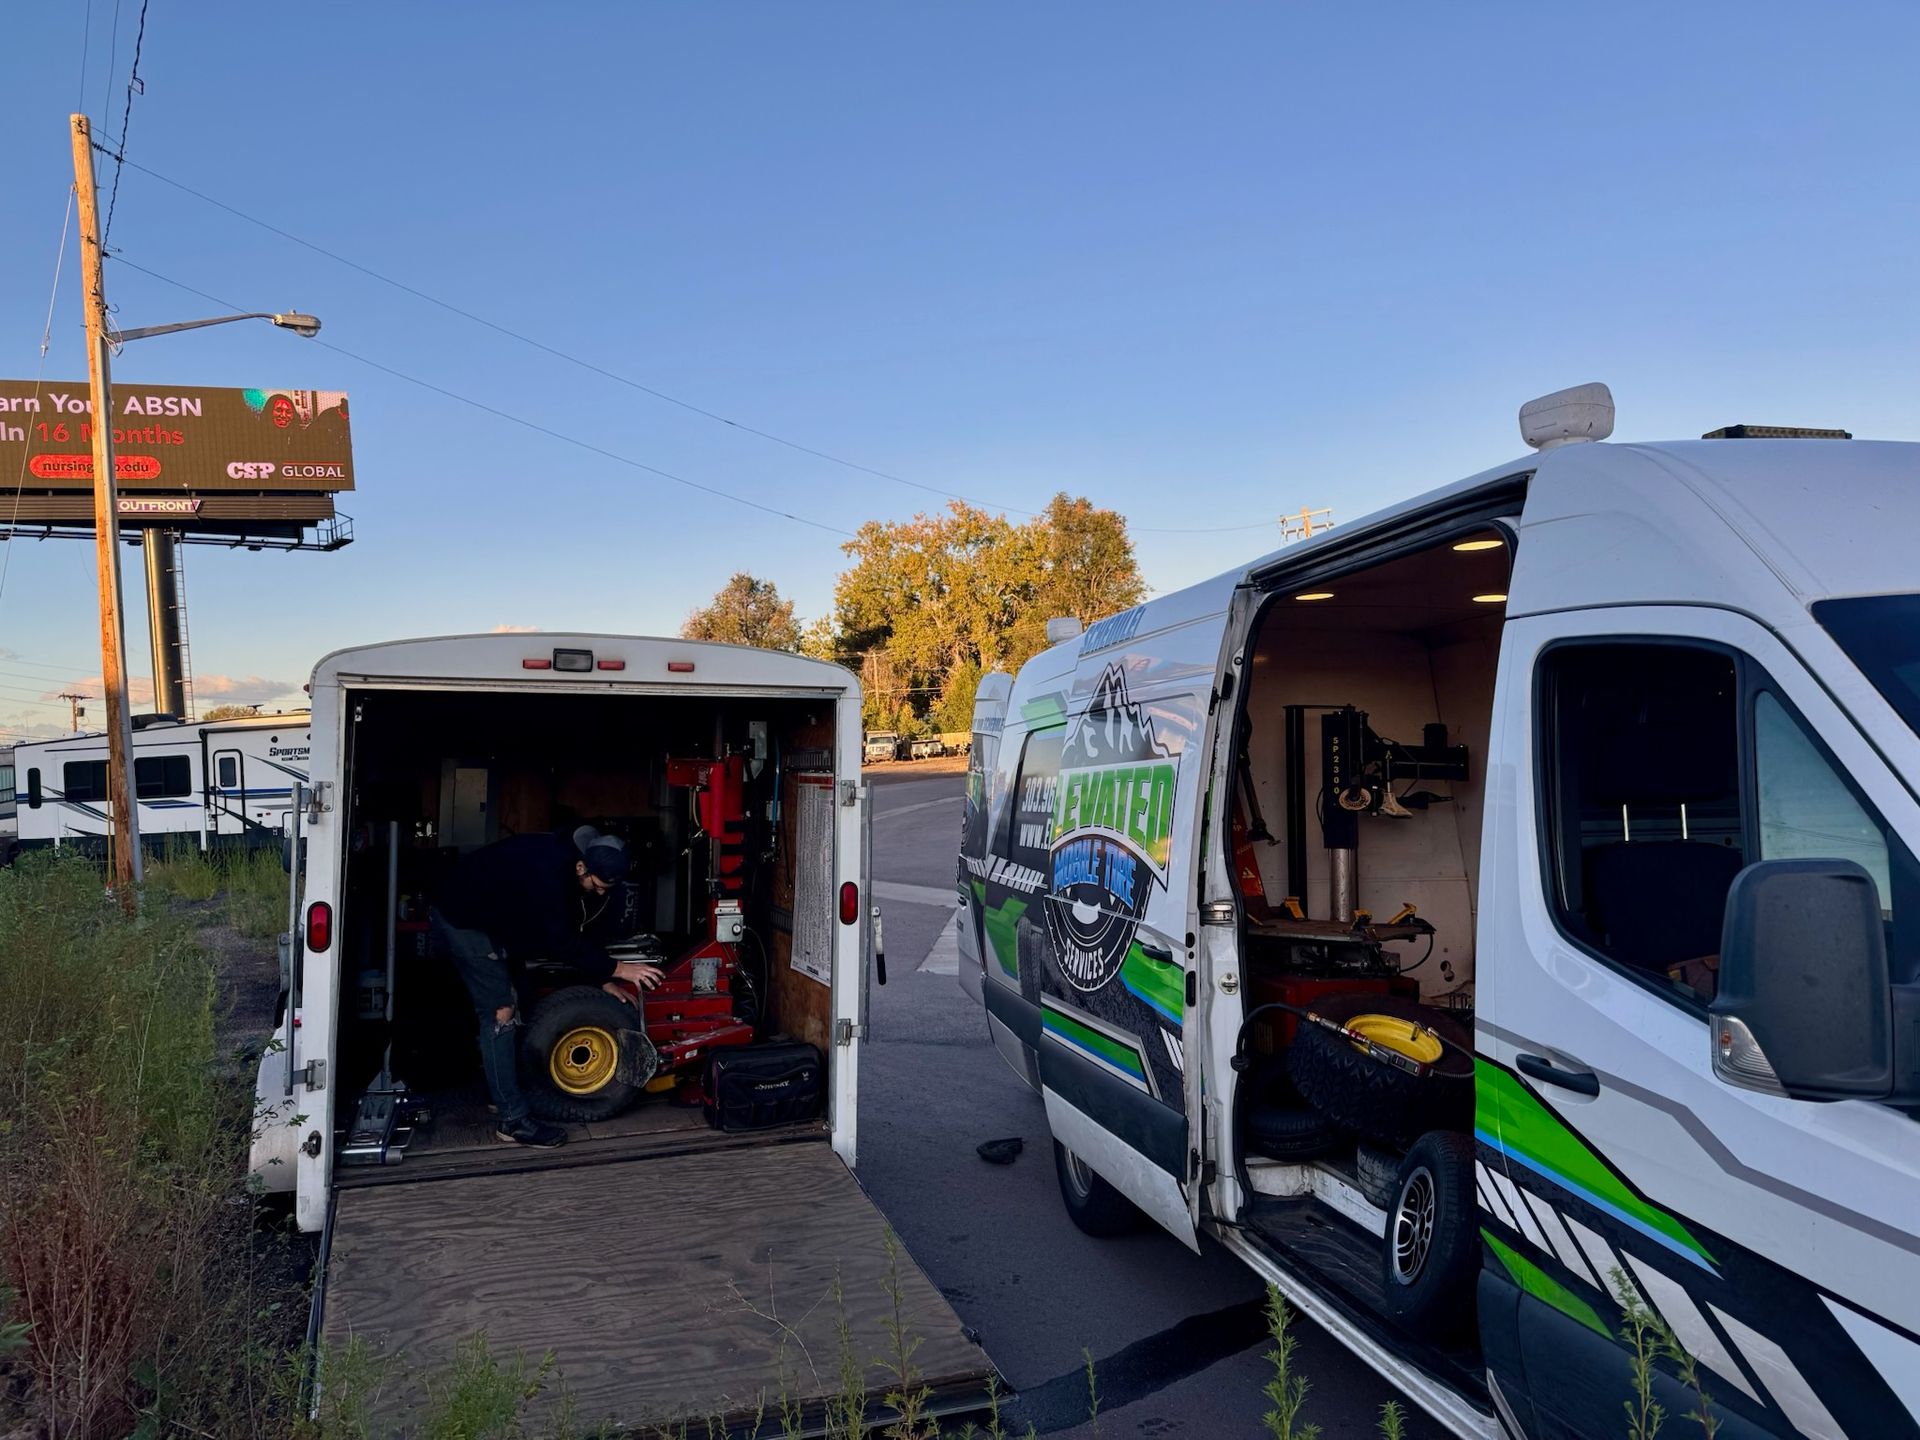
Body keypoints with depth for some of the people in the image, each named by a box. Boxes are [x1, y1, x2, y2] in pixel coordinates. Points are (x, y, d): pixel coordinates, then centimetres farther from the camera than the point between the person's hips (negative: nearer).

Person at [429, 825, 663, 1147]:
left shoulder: (562, 861, -1)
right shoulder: (546, 871, -31)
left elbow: (570, 932, 7)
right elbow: (562, 942, -30)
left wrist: (604, 979, 4)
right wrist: (617, 969, -24)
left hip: (481, 920, 10)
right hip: (461, 921, -10)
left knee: (502, 1006, 16)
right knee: (500, 1014, -10)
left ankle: (503, 1094, 29)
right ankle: (511, 1120, -6)